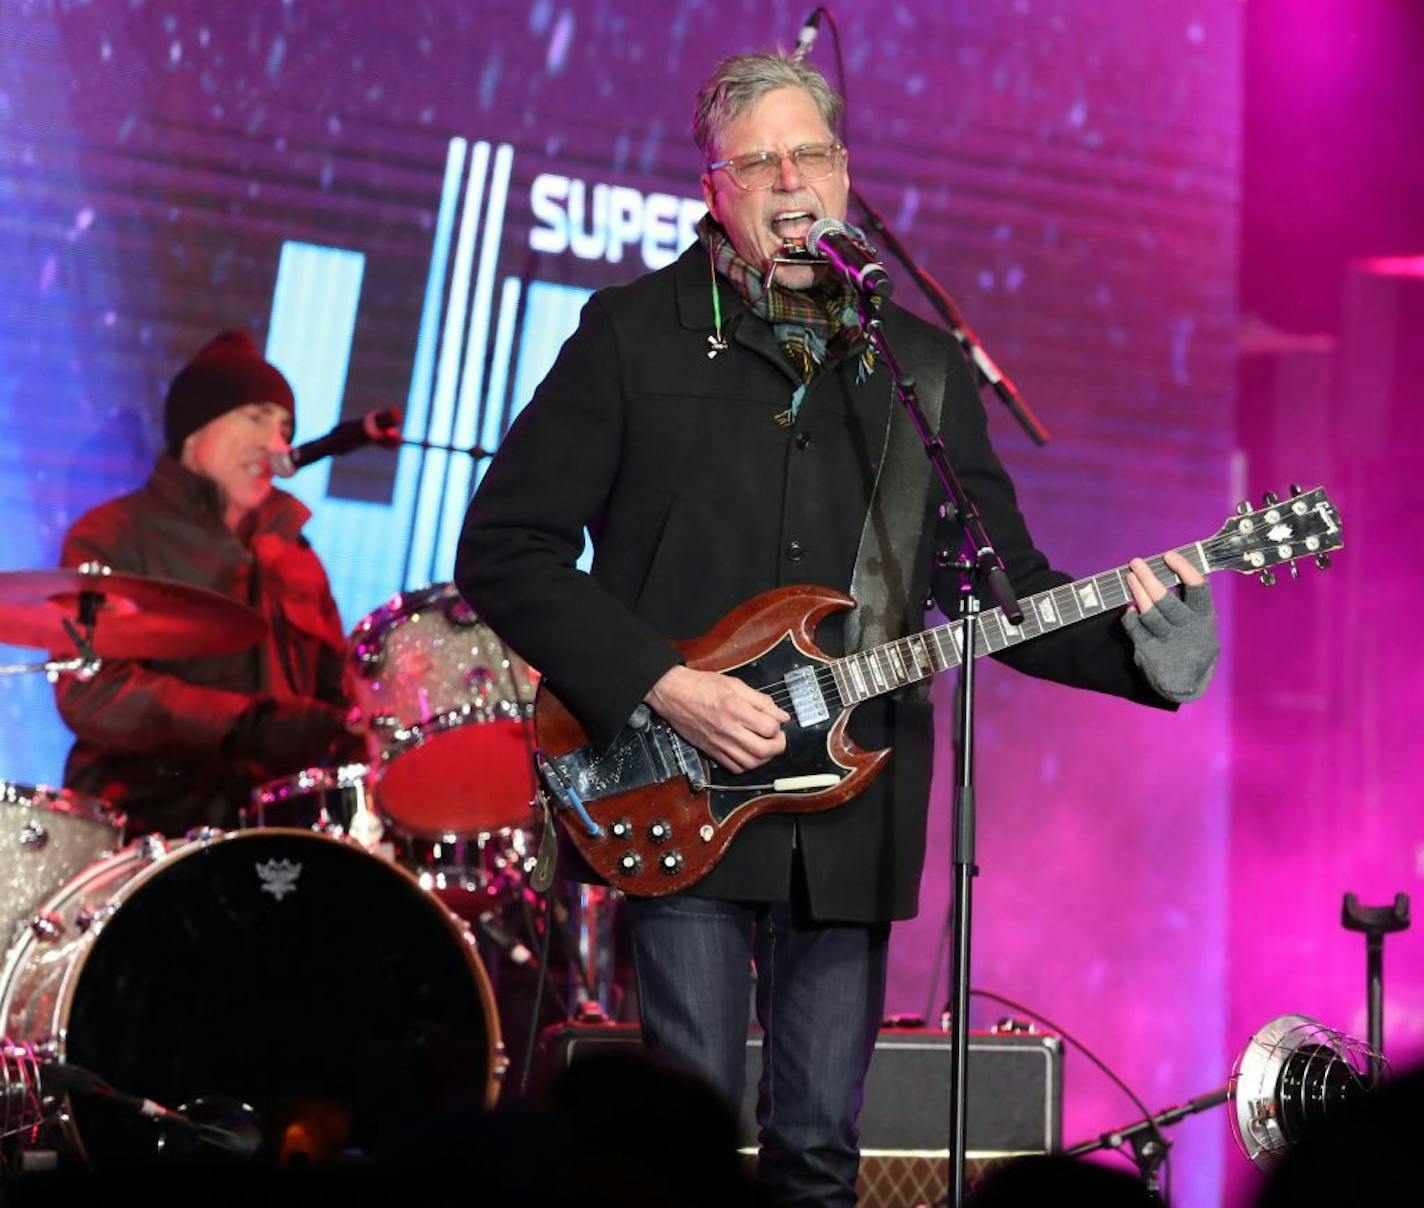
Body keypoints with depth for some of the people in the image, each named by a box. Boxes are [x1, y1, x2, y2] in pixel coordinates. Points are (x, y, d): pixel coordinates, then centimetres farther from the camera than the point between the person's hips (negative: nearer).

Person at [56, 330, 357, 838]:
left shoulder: (292, 554, 22)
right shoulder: (111, 539, 2)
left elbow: (333, 691, 26)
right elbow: (89, 693, -13)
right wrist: (248, 724, -23)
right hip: (146, 814, -6)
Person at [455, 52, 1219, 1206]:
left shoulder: (924, 364, 13)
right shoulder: (634, 334, 1)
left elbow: (1004, 582, 13)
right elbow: (503, 549, -3)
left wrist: (1134, 643, -8)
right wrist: (661, 684, -14)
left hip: (849, 818, 3)